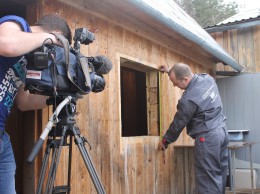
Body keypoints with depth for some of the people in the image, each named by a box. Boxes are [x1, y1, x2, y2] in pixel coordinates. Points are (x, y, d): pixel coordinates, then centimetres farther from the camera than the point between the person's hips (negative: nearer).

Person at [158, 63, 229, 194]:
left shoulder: (188, 99, -22)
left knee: (207, 178, -2)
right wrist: (171, 72, 27)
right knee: (219, 173, 14)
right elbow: (187, 77, 24)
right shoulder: (207, 78, 0)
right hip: (222, 131, 9)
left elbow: (178, 124, -8)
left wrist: (165, 141, 7)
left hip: (208, 138, -9)